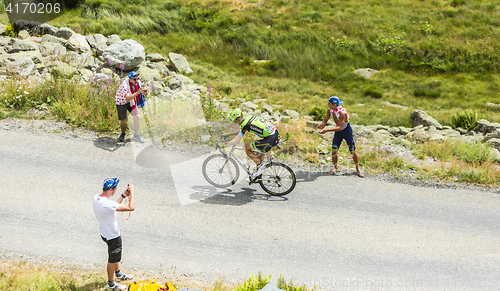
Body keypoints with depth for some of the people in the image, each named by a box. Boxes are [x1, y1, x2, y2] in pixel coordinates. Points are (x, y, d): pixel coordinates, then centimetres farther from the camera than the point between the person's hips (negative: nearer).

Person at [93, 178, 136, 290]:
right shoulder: (107, 204, -37)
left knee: (115, 255, 31)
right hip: (112, 236, -9)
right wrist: (132, 191, -23)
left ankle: (118, 273, 53)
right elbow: (131, 207, -34)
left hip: (105, 233, 9)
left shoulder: (96, 198, -9)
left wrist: (123, 196, 5)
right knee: (112, 259, 12)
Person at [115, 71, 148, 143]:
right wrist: (137, 92, -55)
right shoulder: (125, 85, -35)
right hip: (121, 102, -5)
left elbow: (146, 94, -10)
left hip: (131, 102, 5)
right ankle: (123, 134, 31)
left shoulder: (138, 83, -17)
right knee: (123, 121, 1)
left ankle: (136, 134, 8)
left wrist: (145, 91, -34)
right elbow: (128, 98, -45)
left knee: (137, 116, -10)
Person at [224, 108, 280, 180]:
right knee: (259, 155, 24)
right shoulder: (249, 118, 13)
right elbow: (241, 131, 31)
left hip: (271, 139, -9)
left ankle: (261, 166, 2)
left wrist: (223, 144, -1)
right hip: (276, 134, 9)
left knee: (246, 147, -3)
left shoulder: (245, 125, -13)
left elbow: (237, 141, -11)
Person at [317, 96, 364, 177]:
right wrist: (323, 124, -28)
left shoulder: (342, 113, -34)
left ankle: (358, 169, 17)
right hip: (338, 132, 6)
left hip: (346, 131, -6)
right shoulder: (330, 110, -12)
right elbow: (325, 119, -2)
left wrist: (327, 130, -45)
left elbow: (340, 127, -37)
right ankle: (335, 167, 19)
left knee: (353, 151, 3)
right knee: (334, 149, -1)